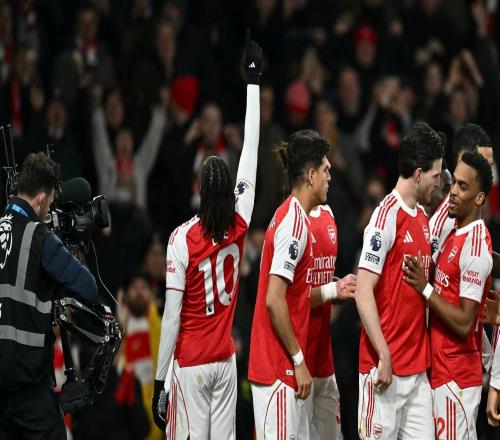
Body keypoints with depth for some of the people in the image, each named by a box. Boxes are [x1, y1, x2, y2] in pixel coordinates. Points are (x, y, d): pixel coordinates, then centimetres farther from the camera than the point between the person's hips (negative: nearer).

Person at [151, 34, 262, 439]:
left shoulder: (182, 239, -13)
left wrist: (160, 380, -7)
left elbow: (172, 315, -13)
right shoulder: (238, 226, -2)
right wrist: (253, 80, 13)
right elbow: (251, 150, 6)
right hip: (226, 359, 4)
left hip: (190, 364, -4)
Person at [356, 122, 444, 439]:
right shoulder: (387, 217, -12)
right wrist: (385, 358, -19)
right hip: (386, 367, -8)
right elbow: (363, 294, -16)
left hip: (418, 366, 8)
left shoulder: (423, 219, 14)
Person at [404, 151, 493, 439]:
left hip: (457, 377, -9)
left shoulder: (475, 246, -16)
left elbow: (464, 323, -20)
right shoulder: (456, 235, 12)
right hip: (442, 370, 9)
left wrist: (425, 288, -17)